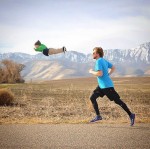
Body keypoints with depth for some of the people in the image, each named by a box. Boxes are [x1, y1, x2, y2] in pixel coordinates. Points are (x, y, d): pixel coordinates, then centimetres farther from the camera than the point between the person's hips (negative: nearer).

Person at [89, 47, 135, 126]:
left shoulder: (99, 61, -16)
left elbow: (100, 74, -26)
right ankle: (98, 116, 10)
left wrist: (92, 72, -10)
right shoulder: (104, 60, 13)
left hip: (106, 86, -10)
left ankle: (130, 115, 1)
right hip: (102, 85, 10)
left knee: (117, 100, -5)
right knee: (92, 98, 8)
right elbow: (113, 68, 21)